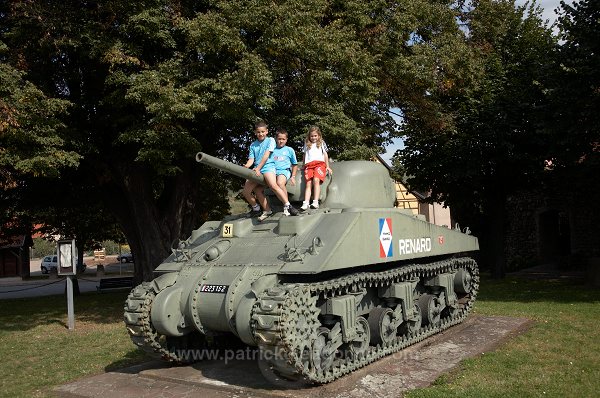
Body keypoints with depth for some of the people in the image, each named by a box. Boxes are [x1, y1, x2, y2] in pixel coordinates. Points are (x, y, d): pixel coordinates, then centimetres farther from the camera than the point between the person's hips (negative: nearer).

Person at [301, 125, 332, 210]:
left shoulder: (322, 143, 21)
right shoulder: (307, 144, 25)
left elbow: (325, 155, 18)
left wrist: (327, 167, 12)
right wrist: (303, 166, 30)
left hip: (319, 163, -2)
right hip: (308, 165, 2)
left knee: (316, 180, -26)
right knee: (308, 183, -14)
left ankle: (315, 202, -34)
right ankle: (305, 203, -27)